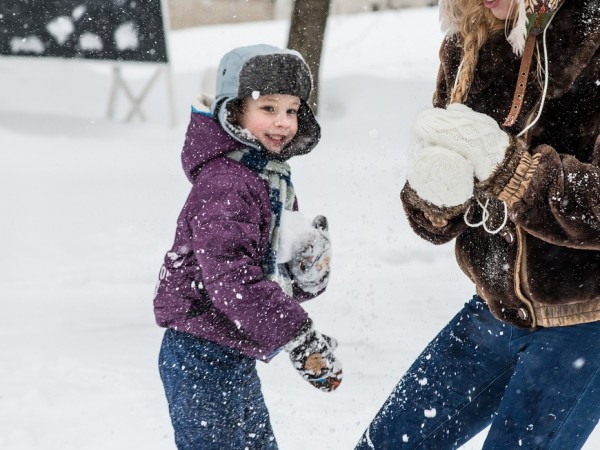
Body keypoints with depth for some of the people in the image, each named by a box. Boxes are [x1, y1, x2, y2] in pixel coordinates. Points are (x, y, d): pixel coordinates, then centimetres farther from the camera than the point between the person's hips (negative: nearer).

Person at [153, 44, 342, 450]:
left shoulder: (272, 178, 13)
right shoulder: (224, 186, -20)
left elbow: (276, 276, 17)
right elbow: (231, 278, -30)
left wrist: (309, 271, -7)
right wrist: (301, 339, -29)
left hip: (234, 357, 10)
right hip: (202, 358, -10)